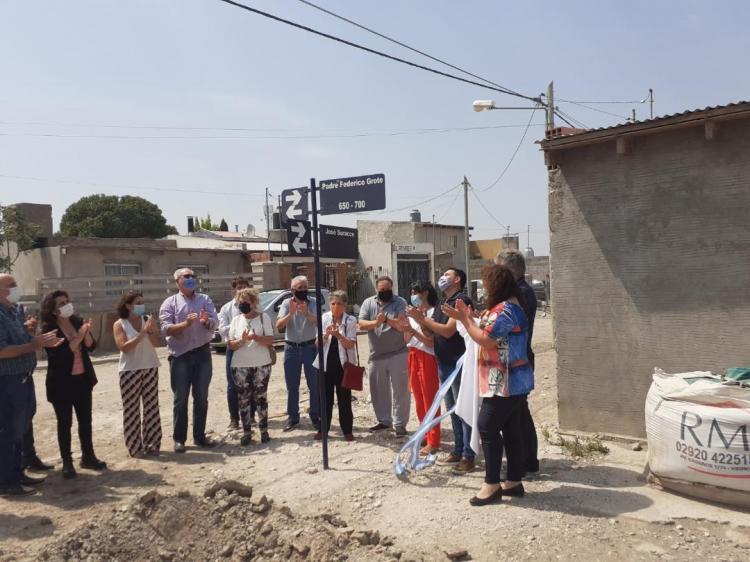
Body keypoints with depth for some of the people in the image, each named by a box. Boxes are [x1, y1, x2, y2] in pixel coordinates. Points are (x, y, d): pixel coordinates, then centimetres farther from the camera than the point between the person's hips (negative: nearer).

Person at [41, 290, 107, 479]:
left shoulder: (78, 321, 3)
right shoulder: (48, 328, -11)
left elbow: (91, 346, -1)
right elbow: (58, 355, -20)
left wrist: (86, 333, -19)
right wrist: (78, 338, -24)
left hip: (83, 379, 5)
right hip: (62, 383, -5)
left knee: (85, 420, 11)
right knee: (65, 423, 4)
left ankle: (88, 457, 23)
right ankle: (67, 462, 14)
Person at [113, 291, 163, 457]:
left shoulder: (149, 320, 3)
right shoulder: (119, 324, -4)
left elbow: (157, 343, -2)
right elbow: (123, 347, -16)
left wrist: (151, 330, -18)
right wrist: (143, 332, -20)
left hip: (150, 368, 3)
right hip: (130, 370, -3)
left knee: (151, 407, 5)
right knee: (131, 409, 0)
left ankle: (151, 444, 14)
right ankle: (135, 447, 7)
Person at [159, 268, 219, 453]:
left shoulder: (205, 299, 6)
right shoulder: (170, 303, -1)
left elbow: (215, 323, -4)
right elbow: (166, 328, -12)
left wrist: (207, 321, -26)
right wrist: (186, 323, -26)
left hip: (202, 353, 3)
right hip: (180, 356, -3)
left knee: (201, 398, 9)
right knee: (181, 399, 4)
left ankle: (199, 436, 19)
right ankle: (179, 439, 13)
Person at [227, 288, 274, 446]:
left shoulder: (263, 317, 1)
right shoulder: (236, 320, 8)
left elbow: (270, 341, -6)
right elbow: (230, 344, 4)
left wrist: (255, 337, -22)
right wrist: (242, 340, -16)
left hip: (261, 364, -2)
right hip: (240, 366, 2)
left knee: (260, 397, 4)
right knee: (243, 399, 3)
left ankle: (264, 430, 15)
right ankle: (246, 432, 11)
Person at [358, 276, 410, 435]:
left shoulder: (400, 303, -3)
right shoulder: (368, 303, 5)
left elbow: (402, 325, -14)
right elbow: (362, 324, -5)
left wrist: (387, 319, -27)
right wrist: (376, 322, -22)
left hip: (398, 353, -3)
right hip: (376, 355, 4)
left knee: (400, 390, 0)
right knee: (378, 390, 14)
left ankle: (400, 424, 9)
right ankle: (384, 420, 29)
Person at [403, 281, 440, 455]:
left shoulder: (432, 313, -11)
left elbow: (432, 341, -15)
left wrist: (413, 331, -22)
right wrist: (406, 328, -2)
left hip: (427, 358, -8)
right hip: (413, 357, 8)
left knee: (429, 400, -3)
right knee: (419, 399, 13)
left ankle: (433, 442, 3)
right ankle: (426, 435, 25)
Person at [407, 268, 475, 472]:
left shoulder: (462, 301, -12)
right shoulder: (441, 304, 15)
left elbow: (448, 331, -20)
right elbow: (432, 332, 16)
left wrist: (423, 318, -13)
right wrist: (420, 320, -2)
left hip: (458, 363, -9)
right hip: (443, 363, 9)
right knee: (452, 409, 14)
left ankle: (469, 456, 4)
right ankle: (458, 451, 24)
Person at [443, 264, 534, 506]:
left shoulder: (504, 309, -19)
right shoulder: (509, 306, 16)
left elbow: (486, 340, -21)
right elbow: (490, 336, 16)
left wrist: (464, 319, -12)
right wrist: (469, 318, 9)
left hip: (505, 382, -11)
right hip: (511, 381, 11)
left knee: (488, 427, -6)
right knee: (510, 430, 12)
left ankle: (492, 485, 1)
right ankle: (514, 481, 19)